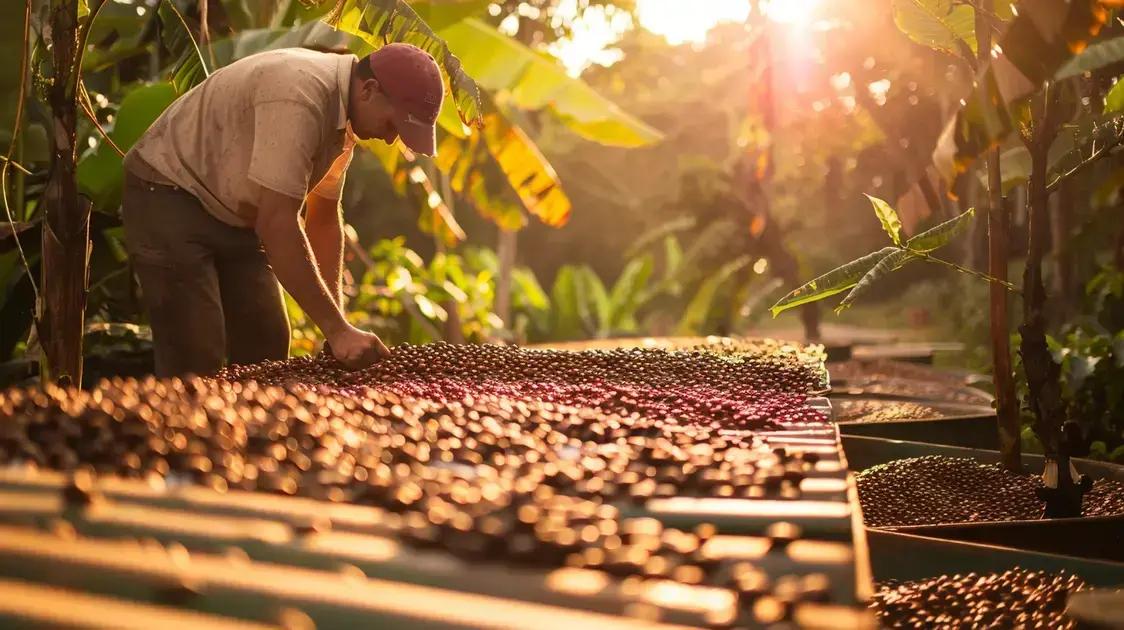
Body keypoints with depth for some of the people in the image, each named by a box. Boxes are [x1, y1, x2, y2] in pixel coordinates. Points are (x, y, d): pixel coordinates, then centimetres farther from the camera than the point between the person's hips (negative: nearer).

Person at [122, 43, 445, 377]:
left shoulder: (345, 114, -1)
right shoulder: (299, 97, -31)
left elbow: (324, 217, 8)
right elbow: (277, 224, -34)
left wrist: (338, 324, 0)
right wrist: (336, 329, -31)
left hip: (235, 216, 9)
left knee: (266, 348, 4)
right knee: (197, 362, -14)